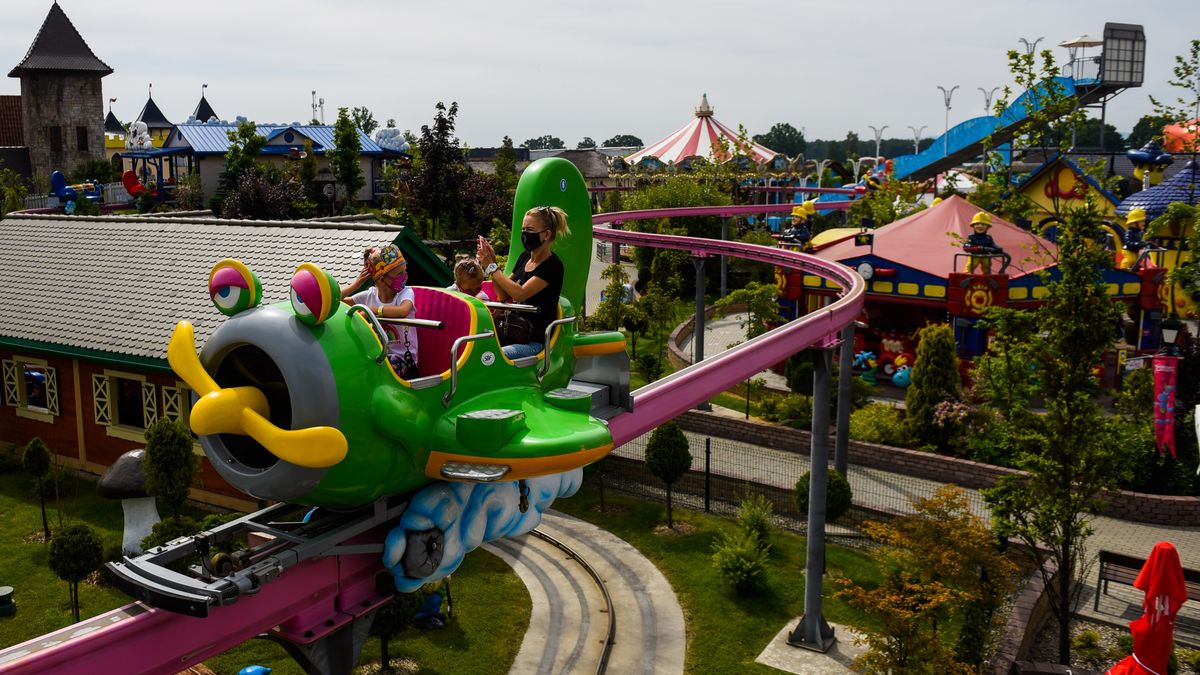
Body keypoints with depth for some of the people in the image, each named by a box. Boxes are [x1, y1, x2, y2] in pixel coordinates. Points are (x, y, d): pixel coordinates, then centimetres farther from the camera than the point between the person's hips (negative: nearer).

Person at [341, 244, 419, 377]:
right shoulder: (370, 295, 3)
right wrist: (356, 284, -4)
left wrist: (371, 309, -27)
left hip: (402, 358, -4)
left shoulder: (405, 292, -8)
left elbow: (403, 311, -34)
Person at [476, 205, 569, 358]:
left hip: (536, 341, -8)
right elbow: (504, 295, 13)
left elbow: (519, 294, -21)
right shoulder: (524, 257, 13)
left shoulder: (552, 266, -12)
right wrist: (492, 262, 0)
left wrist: (491, 267, -14)